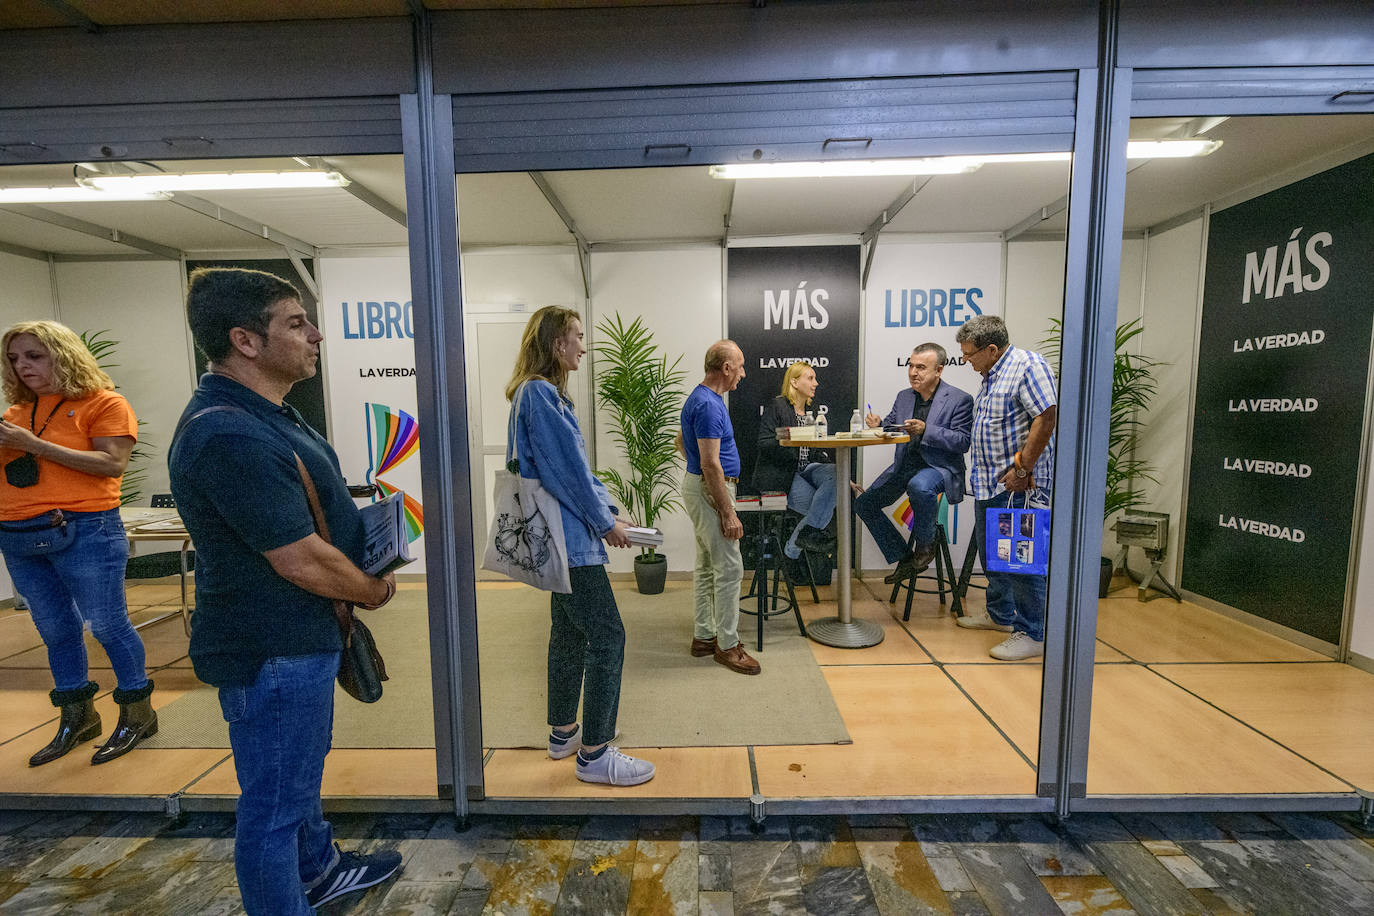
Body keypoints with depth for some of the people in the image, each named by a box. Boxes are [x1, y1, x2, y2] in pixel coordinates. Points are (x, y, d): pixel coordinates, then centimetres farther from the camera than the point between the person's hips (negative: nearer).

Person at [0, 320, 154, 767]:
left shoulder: (103, 403, -4)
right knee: (55, 630, 14)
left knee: (106, 625, -1)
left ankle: (137, 713, 14)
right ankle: (76, 718, 28)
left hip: (83, 532, -6)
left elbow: (113, 464, -15)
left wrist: (36, 445, -15)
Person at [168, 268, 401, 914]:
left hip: (300, 639, 11)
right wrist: (373, 592, -9)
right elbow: (302, 561, -26)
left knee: (301, 772, 29)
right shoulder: (231, 436, -28)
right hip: (273, 653, -11)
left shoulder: (265, 413, 6)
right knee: (274, 804, 10)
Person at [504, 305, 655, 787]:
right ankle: (594, 754, 10)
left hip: (562, 534, 11)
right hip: (568, 536, -11)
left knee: (569, 632, 19)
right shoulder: (539, 393, -16)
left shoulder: (546, 393, 15)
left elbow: (579, 466, 16)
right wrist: (606, 523, -9)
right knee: (607, 636, -3)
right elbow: (568, 469, -19)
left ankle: (563, 733, 35)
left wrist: (609, 511, 12)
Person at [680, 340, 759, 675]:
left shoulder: (701, 398, 12)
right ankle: (727, 645, 9)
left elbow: (681, 440, 25)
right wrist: (728, 513, -22)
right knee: (729, 568, -3)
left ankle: (704, 636, 25)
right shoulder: (708, 405, -20)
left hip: (699, 486, 11)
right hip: (709, 490, -11)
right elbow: (711, 464, -24)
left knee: (707, 565, 15)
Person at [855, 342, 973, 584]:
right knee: (864, 503, -2)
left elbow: (963, 442, -14)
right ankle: (904, 558, 12)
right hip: (904, 465, 7)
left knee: (919, 486, -40)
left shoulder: (960, 399, -7)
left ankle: (926, 545, -10)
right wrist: (878, 424, -8)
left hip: (938, 466, -6)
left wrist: (926, 430, -25)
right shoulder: (904, 396, 11)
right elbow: (891, 427, 16)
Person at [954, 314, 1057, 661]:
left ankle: (1032, 634, 8)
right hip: (989, 483, 10)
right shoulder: (991, 375, 18)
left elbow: (1046, 417, -20)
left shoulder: (1028, 365, -12)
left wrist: (1022, 469, -22)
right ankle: (1000, 615, 34)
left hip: (1019, 486, -10)